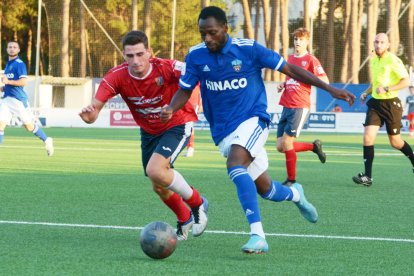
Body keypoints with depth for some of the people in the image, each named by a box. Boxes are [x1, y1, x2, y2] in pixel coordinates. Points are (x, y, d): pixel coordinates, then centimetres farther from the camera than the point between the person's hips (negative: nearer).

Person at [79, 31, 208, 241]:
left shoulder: (166, 68, -31)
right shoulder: (117, 76, -23)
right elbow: (95, 108, -27)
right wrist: (89, 115, -52)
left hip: (178, 125, -5)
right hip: (148, 131, 5)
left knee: (155, 171, -26)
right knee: (158, 187, 12)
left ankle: (197, 204, 0)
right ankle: (185, 220, 43)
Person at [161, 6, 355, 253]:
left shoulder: (248, 49, -12)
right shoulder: (196, 56, -4)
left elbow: (289, 69, -5)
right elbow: (185, 91, 6)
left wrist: (330, 89, -7)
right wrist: (170, 109, -18)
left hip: (253, 119, -4)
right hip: (223, 131, 4)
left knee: (235, 165, -33)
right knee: (265, 189, 6)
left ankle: (258, 236, -35)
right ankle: (295, 194, 44)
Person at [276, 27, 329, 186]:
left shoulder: (310, 59, -4)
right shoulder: (290, 58, 17)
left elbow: (325, 81, -9)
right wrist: (283, 85, 11)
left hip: (300, 107, -7)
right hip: (286, 106, 7)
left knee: (286, 142, -12)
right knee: (280, 146, 4)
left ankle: (291, 179, 2)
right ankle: (314, 146, 24)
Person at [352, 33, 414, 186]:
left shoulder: (393, 60, -12)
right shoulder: (373, 60, 10)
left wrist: (387, 89, -23)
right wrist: (366, 92, 10)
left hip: (391, 103, -6)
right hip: (375, 103, 6)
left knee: (395, 142, 6)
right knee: (368, 136, -11)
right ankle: (368, 176, -10)